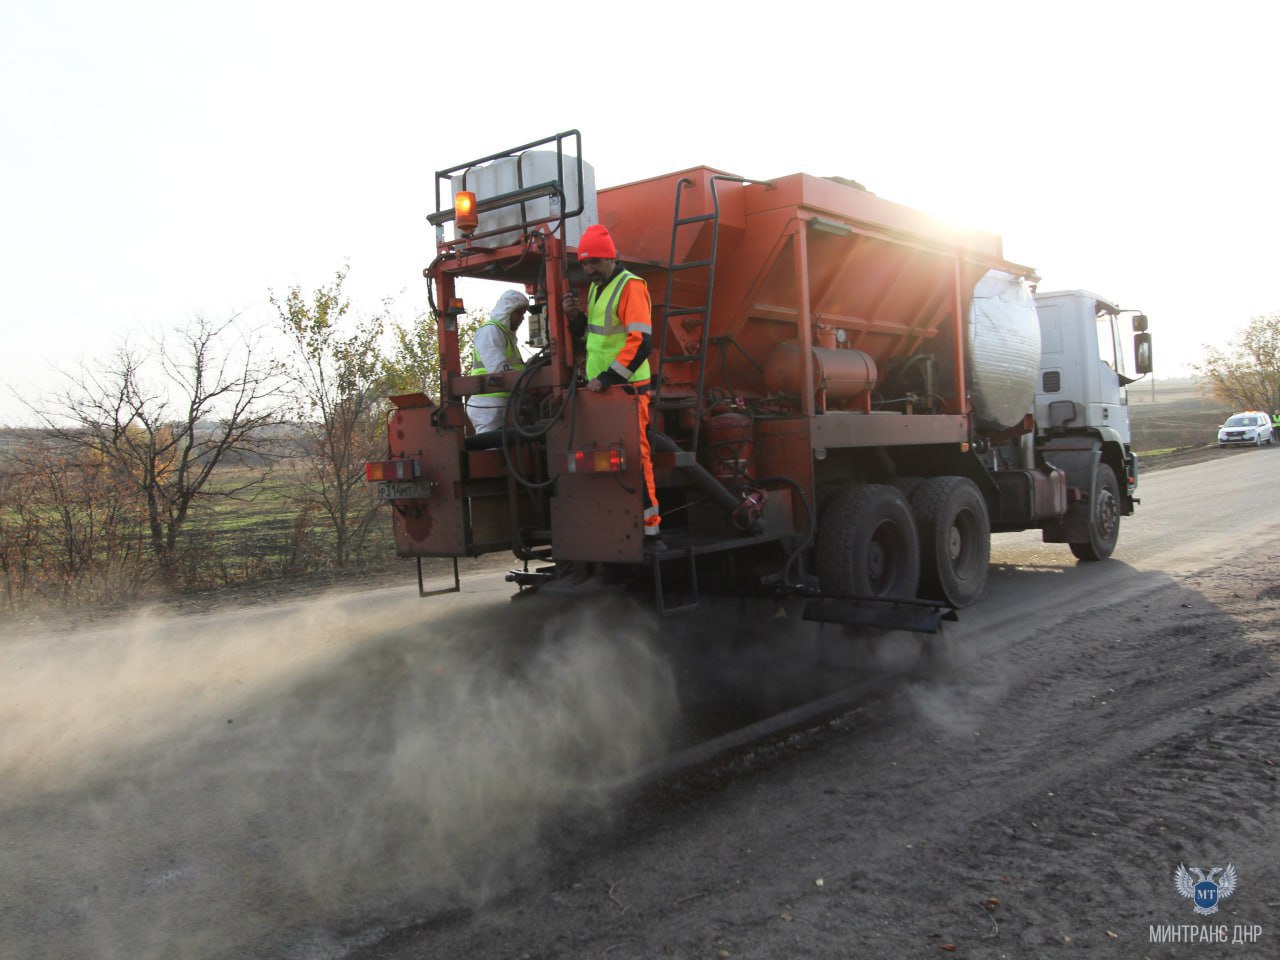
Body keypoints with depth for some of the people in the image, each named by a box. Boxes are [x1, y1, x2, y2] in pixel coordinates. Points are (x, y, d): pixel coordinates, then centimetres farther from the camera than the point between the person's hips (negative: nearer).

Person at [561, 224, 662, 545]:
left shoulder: (630, 286, -11)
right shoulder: (596, 288, 17)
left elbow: (641, 341, -20)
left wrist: (607, 378, -22)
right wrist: (575, 316, 5)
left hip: (626, 387, -9)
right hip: (601, 387, 9)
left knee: (635, 457, -10)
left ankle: (649, 529, -6)